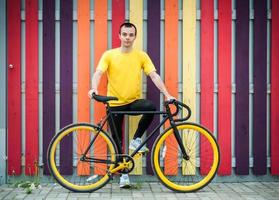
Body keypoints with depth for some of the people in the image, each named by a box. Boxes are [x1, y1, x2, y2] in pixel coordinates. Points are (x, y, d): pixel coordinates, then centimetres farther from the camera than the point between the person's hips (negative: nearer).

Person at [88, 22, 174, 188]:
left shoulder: (141, 56, 1)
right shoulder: (109, 55, -2)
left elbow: (154, 75, -6)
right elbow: (98, 73, -13)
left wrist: (167, 94, -18)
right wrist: (94, 88, -34)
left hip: (134, 101, 0)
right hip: (115, 103, 0)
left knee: (151, 107, -31)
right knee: (117, 139, 4)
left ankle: (136, 140, -8)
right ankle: (123, 173, 21)